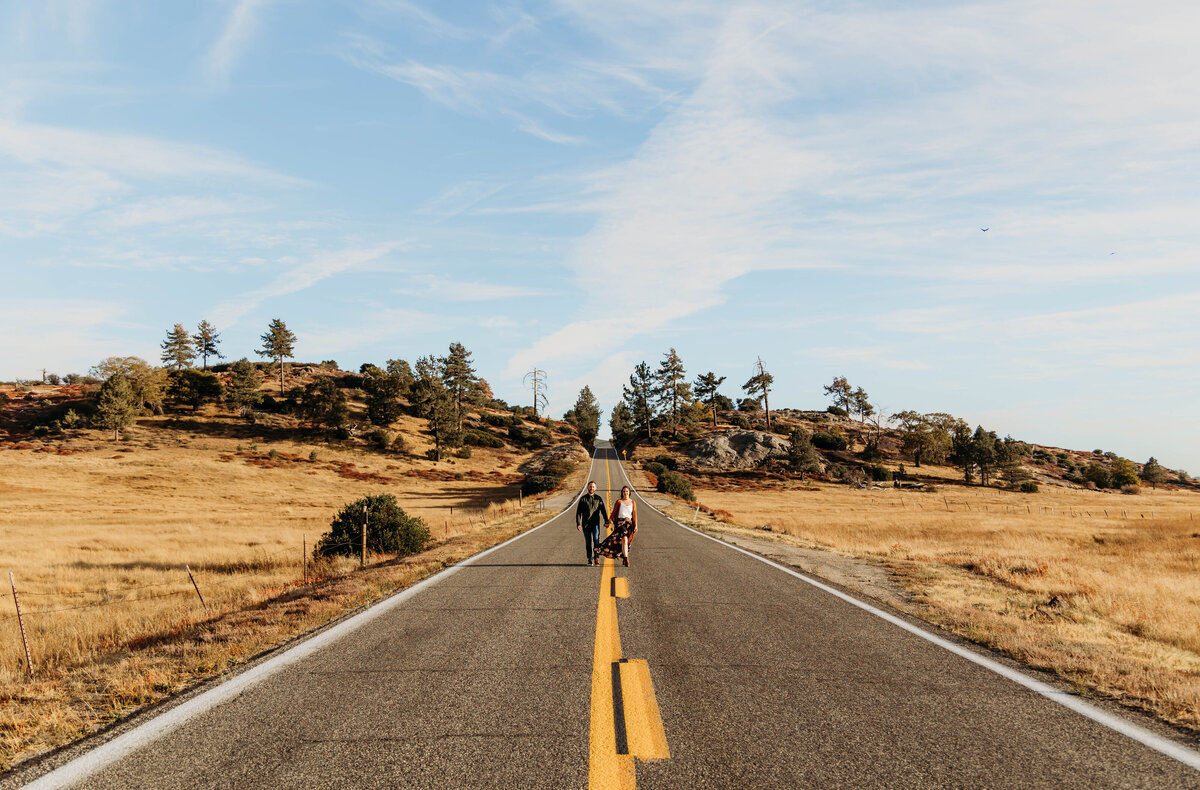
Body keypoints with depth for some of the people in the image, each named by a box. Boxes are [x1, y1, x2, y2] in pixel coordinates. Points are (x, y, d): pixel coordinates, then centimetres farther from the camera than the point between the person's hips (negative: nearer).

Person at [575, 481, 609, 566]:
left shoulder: (598, 498, 7)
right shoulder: (583, 499, 5)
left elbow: (603, 510, 7)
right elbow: (578, 512, 4)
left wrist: (606, 521, -4)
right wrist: (578, 524, -6)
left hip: (595, 523, -1)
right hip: (586, 524, 1)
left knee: (596, 540, -17)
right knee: (588, 542, 5)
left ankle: (596, 558, -14)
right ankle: (590, 559, 13)